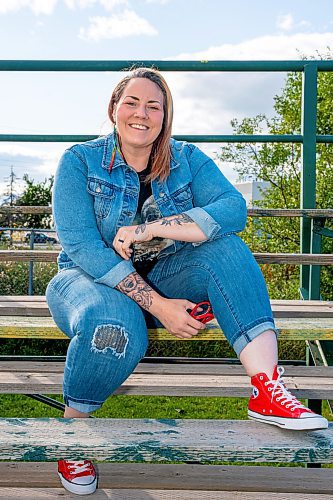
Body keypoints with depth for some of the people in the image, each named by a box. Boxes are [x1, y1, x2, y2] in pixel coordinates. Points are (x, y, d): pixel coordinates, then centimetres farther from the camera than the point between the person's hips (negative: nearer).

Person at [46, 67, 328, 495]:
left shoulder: (187, 160, 2)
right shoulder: (80, 161, -6)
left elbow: (234, 208, -16)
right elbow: (79, 243, -19)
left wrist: (150, 229, -27)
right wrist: (156, 305, -28)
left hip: (163, 278, 3)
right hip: (93, 279, -3)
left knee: (225, 247, -23)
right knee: (114, 326, -37)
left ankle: (267, 387, -30)